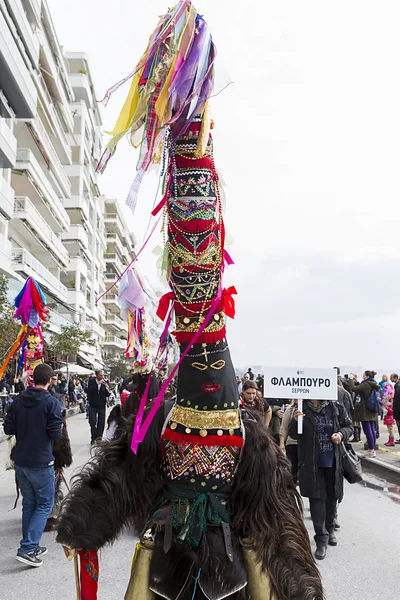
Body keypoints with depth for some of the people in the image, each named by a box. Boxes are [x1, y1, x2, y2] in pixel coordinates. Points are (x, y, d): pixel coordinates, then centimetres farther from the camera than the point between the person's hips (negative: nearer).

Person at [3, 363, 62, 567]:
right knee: (45, 505, 7)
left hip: (20, 461, 6)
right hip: (41, 463, -6)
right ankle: (27, 548, -1)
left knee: (29, 504, 18)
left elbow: (8, 429, 4)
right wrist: (54, 427, 5)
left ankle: (31, 547, 25)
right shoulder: (52, 403, -16)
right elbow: (56, 433, -16)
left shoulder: (18, 401, 1)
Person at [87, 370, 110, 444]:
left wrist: (107, 390, -21)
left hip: (102, 406, 2)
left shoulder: (104, 383, -1)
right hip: (92, 405, -1)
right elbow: (89, 390, -22)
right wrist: (97, 383, -26)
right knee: (92, 422, -1)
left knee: (101, 423, 0)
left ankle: (99, 438, 9)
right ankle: (94, 438, 11)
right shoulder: (92, 381, -5)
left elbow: (107, 395, -1)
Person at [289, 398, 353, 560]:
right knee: (317, 499, -1)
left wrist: (342, 434, -14)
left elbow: (349, 426, 6)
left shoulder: (337, 409, -8)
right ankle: (321, 538, 10)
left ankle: (330, 528, 41)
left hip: (334, 462, 2)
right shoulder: (303, 410, -10)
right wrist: (295, 421, -25)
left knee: (332, 497, 18)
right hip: (312, 464, -2)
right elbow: (294, 434, -6)